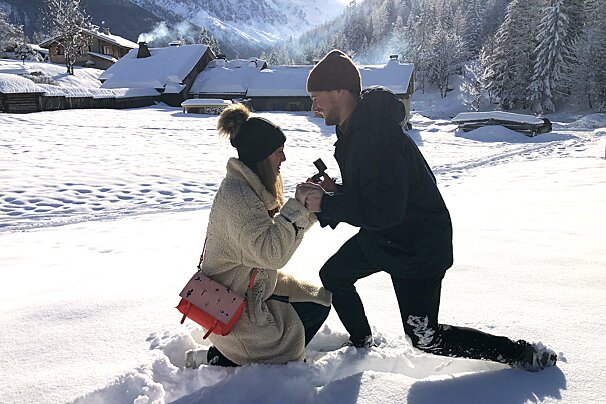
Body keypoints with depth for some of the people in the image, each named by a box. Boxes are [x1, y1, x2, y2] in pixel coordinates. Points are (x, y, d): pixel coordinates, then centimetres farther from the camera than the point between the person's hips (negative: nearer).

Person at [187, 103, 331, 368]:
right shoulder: (235, 195, -28)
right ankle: (213, 360, 7)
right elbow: (272, 252, -35)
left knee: (319, 301, 10)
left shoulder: (253, 186, 4)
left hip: (255, 288, 10)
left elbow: (283, 231, 10)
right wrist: (298, 205, -29)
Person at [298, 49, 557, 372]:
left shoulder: (377, 136, -31)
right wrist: (334, 191, -4)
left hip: (418, 248, -10)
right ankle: (361, 344, 36)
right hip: (381, 237, 10)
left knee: (425, 338, 0)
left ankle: (525, 354, 13)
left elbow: (384, 211, -35)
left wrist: (327, 205, -27)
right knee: (333, 274, 17)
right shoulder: (354, 129, 2)